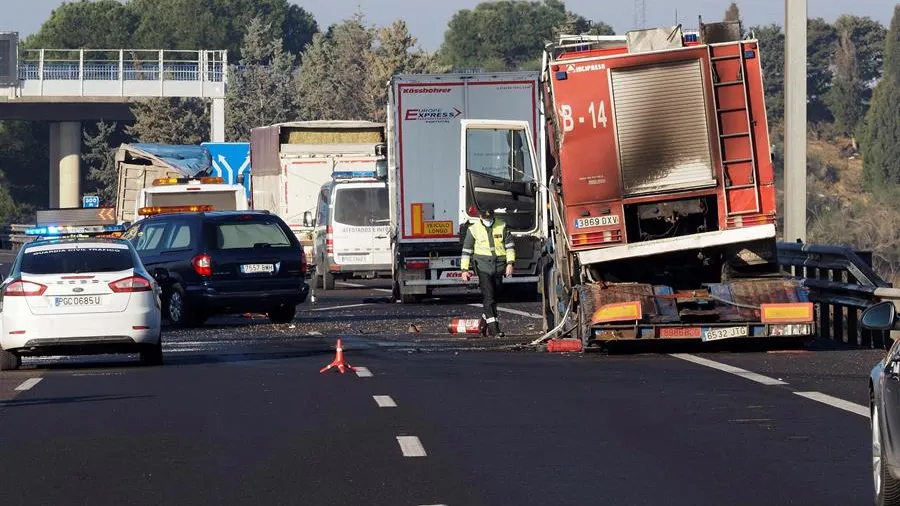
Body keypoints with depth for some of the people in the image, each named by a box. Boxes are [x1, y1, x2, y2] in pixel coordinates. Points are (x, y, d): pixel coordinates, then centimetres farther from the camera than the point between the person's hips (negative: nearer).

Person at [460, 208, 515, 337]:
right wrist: (464, 269, 1)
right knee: (488, 296, -12)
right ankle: (494, 327, -17)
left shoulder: (502, 226, 5)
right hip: (483, 267, -3)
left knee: (494, 296, 9)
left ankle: (486, 319, 27)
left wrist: (510, 263, -3)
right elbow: (466, 250, 6)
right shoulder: (473, 229, 2)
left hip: (499, 267, 3)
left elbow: (510, 245, 7)